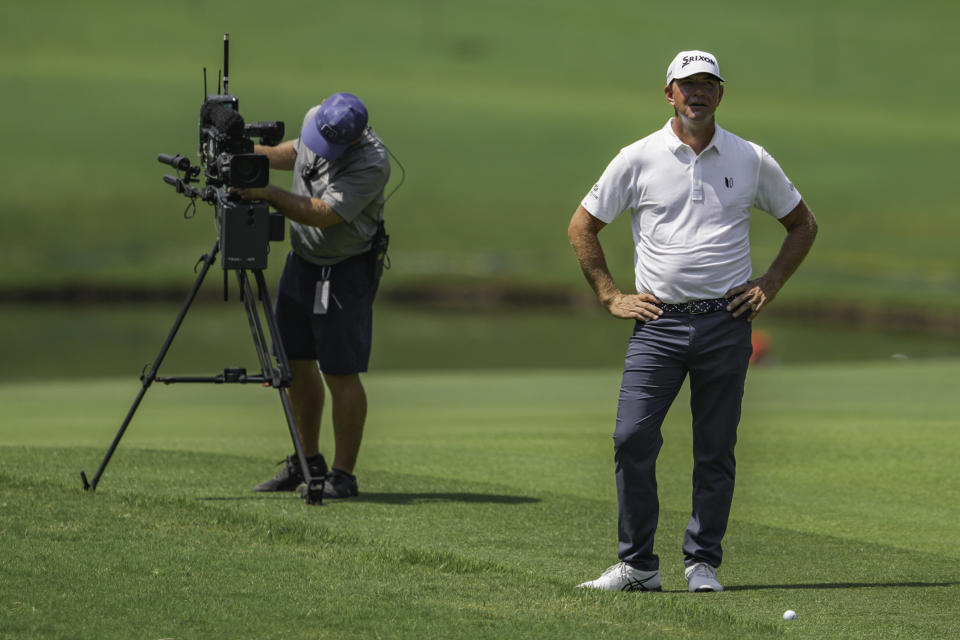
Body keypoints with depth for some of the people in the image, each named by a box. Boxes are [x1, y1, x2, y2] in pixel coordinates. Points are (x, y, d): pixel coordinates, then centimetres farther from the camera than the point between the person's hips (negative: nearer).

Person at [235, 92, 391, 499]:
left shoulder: (371, 163, -28)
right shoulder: (314, 120, -4)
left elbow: (324, 214, -30)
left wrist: (268, 193, -31)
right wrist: (253, 152, 6)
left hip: (347, 269, -8)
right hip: (303, 259, 8)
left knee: (340, 372, -7)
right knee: (295, 359, 11)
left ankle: (343, 476, 1)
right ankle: (308, 461, 24)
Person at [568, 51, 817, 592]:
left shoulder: (752, 161, 7)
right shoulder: (638, 159, 4)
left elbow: (803, 224, 19)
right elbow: (583, 227, 13)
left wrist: (770, 284, 8)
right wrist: (611, 297, 7)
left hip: (726, 321, 0)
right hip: (658, 322, 0)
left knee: (716, 450, 1)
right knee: (633, 440, -10)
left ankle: (703, 563, 10)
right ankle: (638, 564, 0)